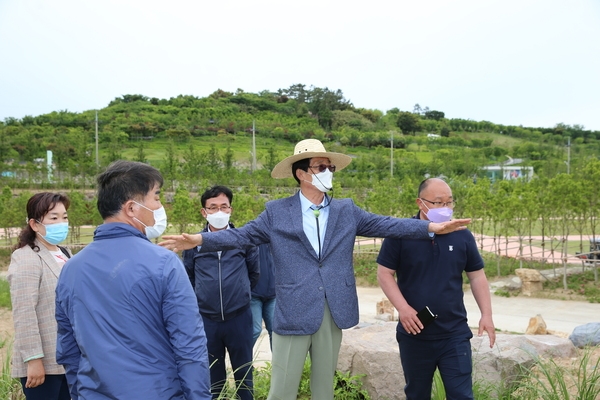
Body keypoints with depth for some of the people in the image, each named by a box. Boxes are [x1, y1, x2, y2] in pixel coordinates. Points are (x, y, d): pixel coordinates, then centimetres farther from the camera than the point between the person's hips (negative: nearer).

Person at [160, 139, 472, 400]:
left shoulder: (346, 210, 10)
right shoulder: (276, 212, 2)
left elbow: (384, 224, 4)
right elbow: (243, 235, -2)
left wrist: (433, 227, -6)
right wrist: (199, 240, -17)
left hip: (333, 312, 3)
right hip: (293, 312, -3)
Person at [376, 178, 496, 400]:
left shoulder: (462, 236, 3)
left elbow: (477, 276, 9)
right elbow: (384, 273, -5)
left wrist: (486, 315, 0)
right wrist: (403, 308, -16)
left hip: (455, 334, 1)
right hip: (414, 334, -1)